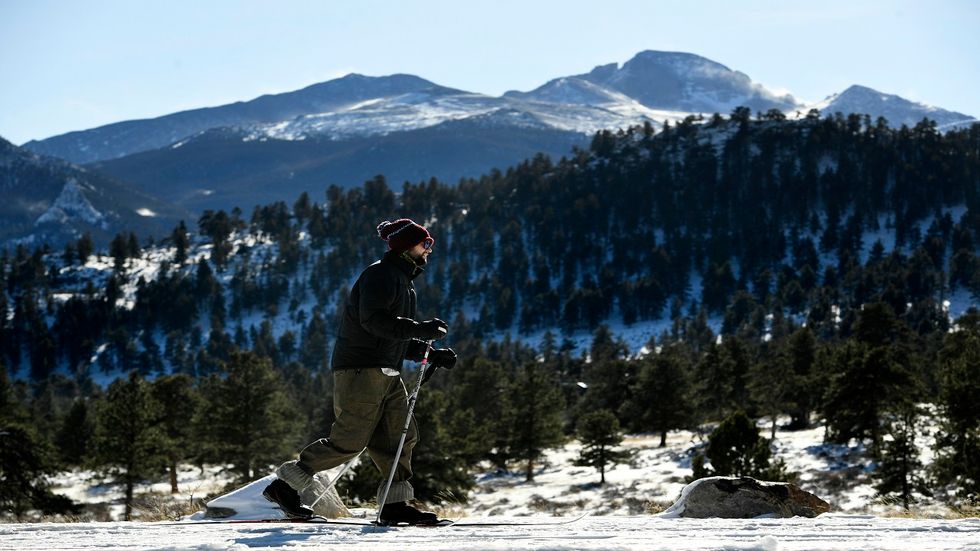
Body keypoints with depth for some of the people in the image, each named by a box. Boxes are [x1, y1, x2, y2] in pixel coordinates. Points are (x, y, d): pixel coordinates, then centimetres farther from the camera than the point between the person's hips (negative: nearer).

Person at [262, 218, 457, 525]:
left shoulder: (403, 282, 23)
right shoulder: (379, 275, -9)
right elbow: (374, 320, -25)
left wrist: (432, 353, 12)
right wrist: (422, 329, -27)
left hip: (387, 374, 10)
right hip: (361, 369, -10)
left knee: (402, 437, 1)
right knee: (349, 441, -10)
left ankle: (395, 504, 1)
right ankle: (285, 484, -3)